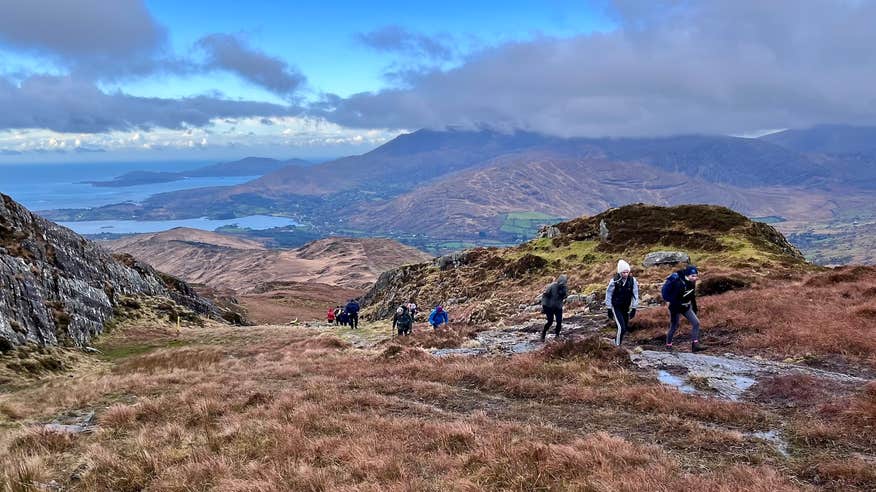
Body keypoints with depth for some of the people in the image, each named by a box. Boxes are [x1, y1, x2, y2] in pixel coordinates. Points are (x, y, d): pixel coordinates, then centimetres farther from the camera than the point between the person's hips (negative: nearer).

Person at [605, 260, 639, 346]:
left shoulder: (633, 280, -10)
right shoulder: (614, 281, -17)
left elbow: (635, 294, -1)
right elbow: (608, 295, -7)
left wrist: (634, 308, 0)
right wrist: (609, 308, -5)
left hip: (626, 307, 4)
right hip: (616, 307, -4)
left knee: (626, 327, 13)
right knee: (622, 327, -15)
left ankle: (617, 339, 36)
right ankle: (617, 345, 0)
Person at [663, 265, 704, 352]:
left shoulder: (692, 283, -5)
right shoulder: (679, 284, -29)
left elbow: (693, 297, 11)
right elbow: (674, 299, -28)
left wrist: (694, 308, 17)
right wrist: (673, 314, -27)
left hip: (686, 307, 7)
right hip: (676, 307, -7)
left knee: (696, 323, -5)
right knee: (674, 327, 3)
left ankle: (695, 345, -5)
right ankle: (668, 346, 22)